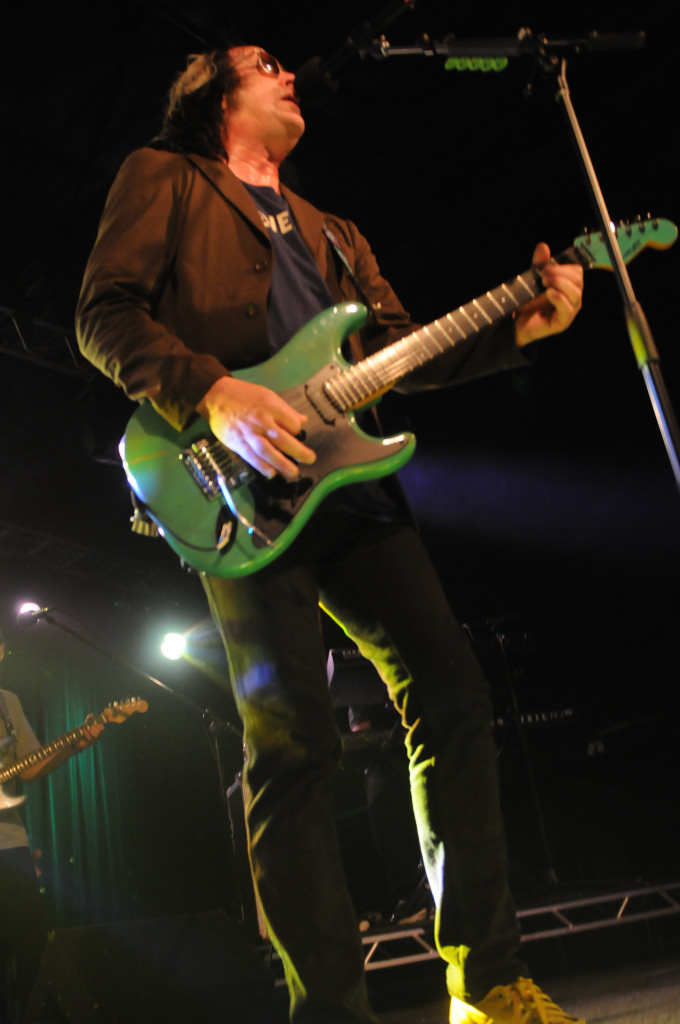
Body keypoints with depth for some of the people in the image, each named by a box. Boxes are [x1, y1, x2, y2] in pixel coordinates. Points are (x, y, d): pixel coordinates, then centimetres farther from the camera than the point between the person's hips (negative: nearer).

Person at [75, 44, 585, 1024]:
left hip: (350, 481, 6)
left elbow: (402, 348, 22)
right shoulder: (165, 177, 14)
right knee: (293, 740, -11)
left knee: (450, 694, -3)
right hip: (242, 491, -6)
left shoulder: (331, 233, 31)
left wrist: (517, 327, 7)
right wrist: (213, 393, -17)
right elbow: (105, 312, 0)